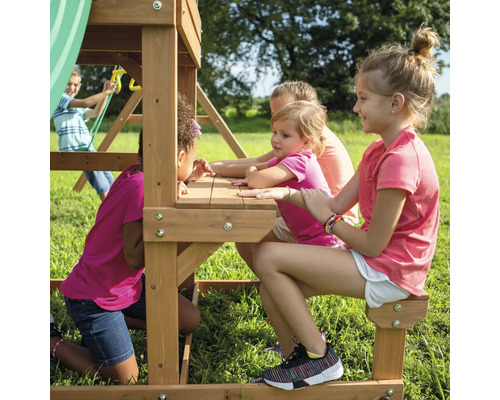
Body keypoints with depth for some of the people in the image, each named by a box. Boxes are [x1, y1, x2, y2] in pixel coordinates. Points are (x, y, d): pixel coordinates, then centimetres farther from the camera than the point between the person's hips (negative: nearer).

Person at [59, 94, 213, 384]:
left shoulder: (139, 175, -4)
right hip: (93, 297, -9)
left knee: (191, 321, 8)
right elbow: (135, 259, -30)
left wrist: (185, 180, 4)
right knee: (125, 378, -1)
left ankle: (117, 317, 19)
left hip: (128, 285, 9)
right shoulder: (142, 187, -30)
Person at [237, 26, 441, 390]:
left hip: (388, 273, -9)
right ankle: (297, 361, 13)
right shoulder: (379, 150, 11)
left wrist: (327, 218, -5)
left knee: (269, 257, -16)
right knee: (273, 289, -1)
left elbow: (372, 245, -20)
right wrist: (285, 193, -2)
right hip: (376, 261, 9)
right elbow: (339, 204, 8)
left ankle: (320, 358, -3)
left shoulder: (401, 159, -22)